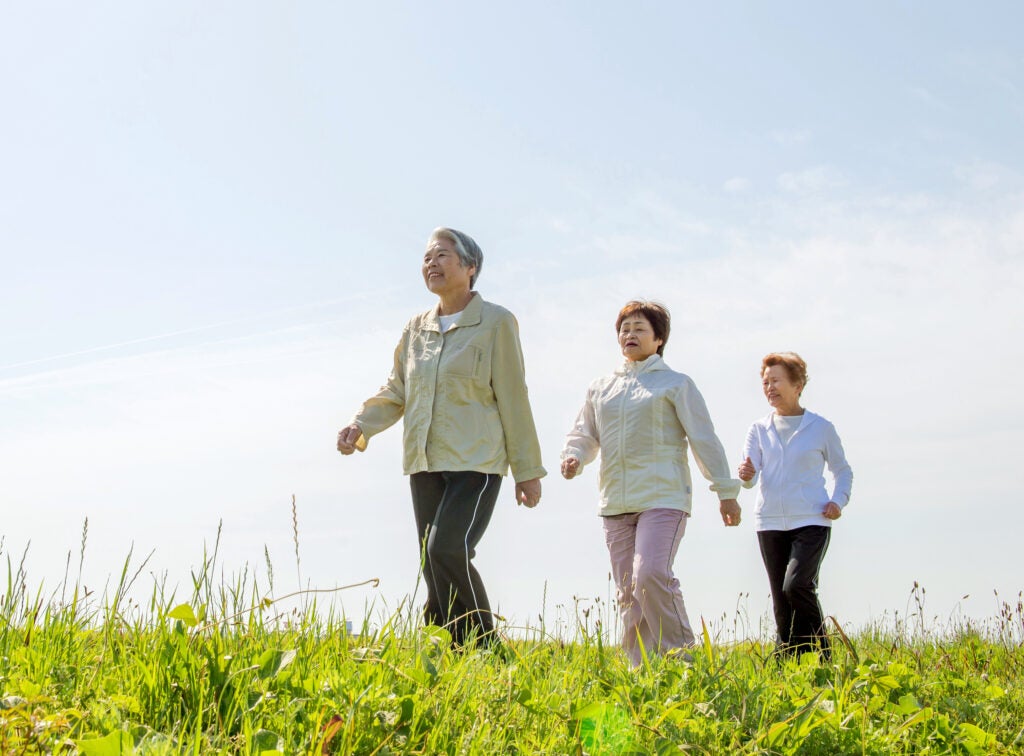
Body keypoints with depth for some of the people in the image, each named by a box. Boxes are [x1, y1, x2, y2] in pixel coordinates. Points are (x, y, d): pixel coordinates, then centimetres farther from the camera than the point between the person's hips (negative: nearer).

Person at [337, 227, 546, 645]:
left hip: (476, 462, -6)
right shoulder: (416, 328, 13)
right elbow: (395, 392, 16)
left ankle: (484, 648, -6)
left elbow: (513, 400, -3)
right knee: (434, 569, 5)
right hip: (426, 465, 6)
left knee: (447, 550, -22)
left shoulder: (495, 323, -2)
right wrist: (360, 425, -4)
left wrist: (528, 471, -2)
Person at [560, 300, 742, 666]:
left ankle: (680, 654, -9)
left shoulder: (676, 384, 5)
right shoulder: (601, 388, 18)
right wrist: (573, 457, -1)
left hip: (663, 498, -5)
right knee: (628, 592, 5)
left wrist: (726, 491, 3)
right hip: (615, 504, 5)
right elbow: (584, 434, 22)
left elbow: (704, 439, 4)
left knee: (651, 575, -23)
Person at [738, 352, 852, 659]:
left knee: (797, 585, -21)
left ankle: (821, 656, -4)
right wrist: (746, 475, -22)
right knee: (780, 599, 5)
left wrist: (838, 501, -3)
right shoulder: (759, 430, 9)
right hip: (770, 523, 4)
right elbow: (750, 476, 1)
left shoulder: (821, 428, 3)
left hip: (812, 521, -3)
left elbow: (843, 471, 15)